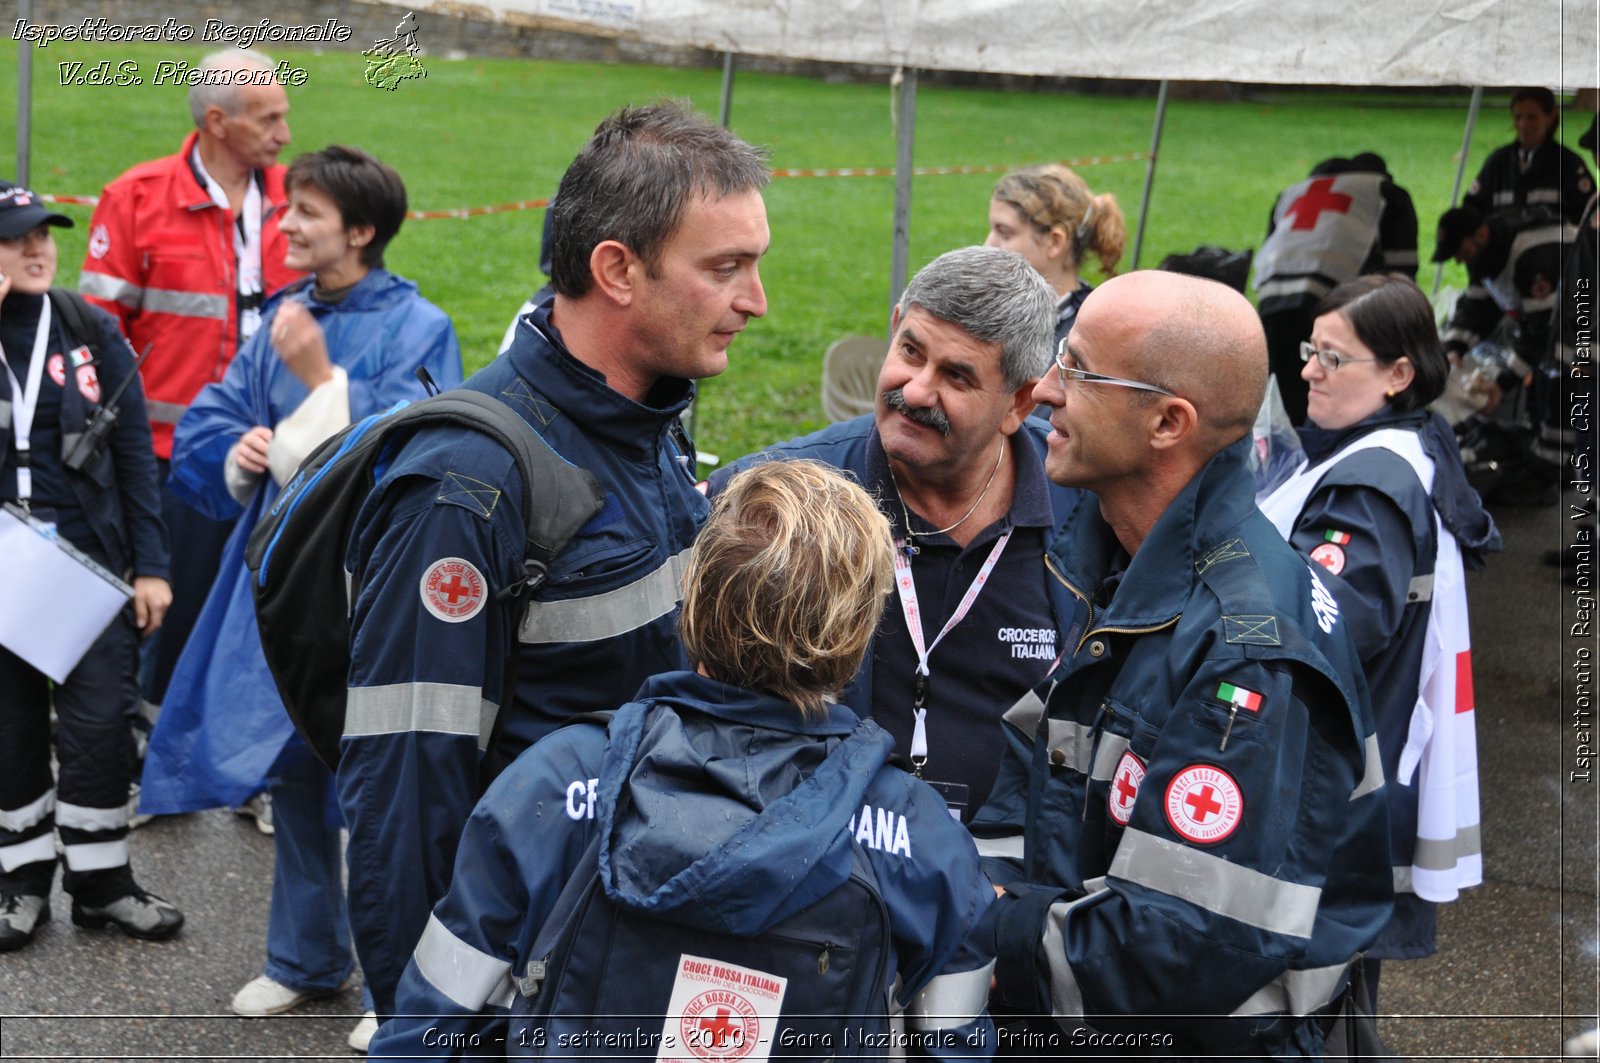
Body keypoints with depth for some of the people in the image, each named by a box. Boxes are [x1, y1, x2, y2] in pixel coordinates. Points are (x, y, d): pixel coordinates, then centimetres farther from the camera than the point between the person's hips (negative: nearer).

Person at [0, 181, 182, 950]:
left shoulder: (91, 333, 3)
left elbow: (134, 451, 4)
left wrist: (150, 565, -1)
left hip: (90, 566, 0)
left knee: (97, 727, -2)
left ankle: (101, 883, 14)